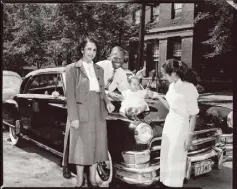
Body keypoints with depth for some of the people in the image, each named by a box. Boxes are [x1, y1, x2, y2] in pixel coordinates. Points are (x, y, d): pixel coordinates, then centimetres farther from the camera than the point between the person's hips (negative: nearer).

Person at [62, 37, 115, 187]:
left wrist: (107, 102, -2)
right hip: (81, 114, -5)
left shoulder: (99, 70, 13)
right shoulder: (72, 69, -3)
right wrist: (73, 117, -14)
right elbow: (70, 95, -8)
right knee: (81, 148, 4)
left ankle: (93, 179, 25)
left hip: (98, 114, 5)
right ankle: (80, 180, 20)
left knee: (96, 147, 11)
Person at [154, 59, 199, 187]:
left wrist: (190, 136, -12)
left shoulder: (189, 88, -17)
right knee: (166, 156, 15)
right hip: (169, 123, 8)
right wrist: (158, 96, 6)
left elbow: (193, 115, -13)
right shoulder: (172, 86, 5)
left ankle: (175, 184, 23)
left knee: (176, 158, 5)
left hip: (181, 126, -8)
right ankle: (166, 182, 30)